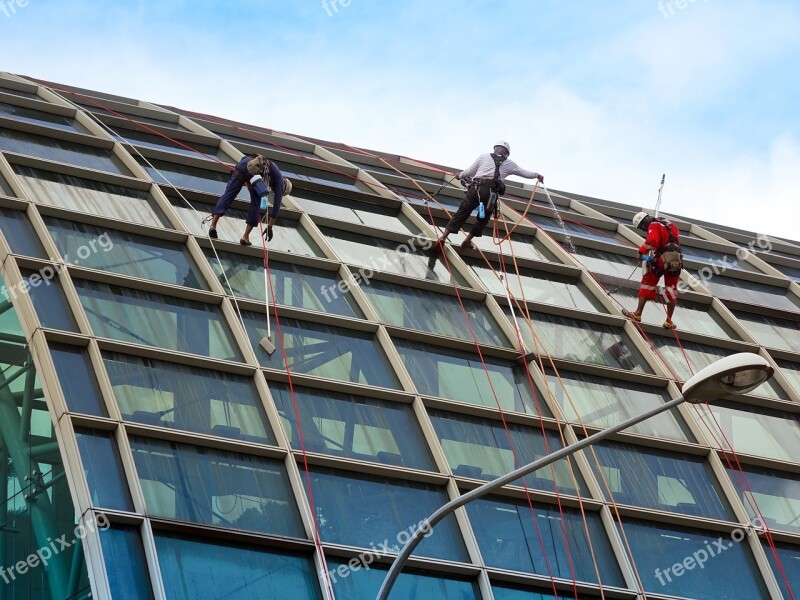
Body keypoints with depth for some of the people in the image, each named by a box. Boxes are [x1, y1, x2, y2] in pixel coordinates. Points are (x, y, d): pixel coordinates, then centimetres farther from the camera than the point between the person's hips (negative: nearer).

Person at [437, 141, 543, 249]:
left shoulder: (484, 156, 18)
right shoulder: (509, 163, 20)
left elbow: (470, 172, 17)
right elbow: (525, 173, 30)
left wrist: (460, 175, 36)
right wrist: (537, 175, 47)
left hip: (475, 188, 1)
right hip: (491, 192, -1)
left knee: (462, 213, 4)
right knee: (483, 219, 18)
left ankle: (443, 237, -3)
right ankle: (467, 241, 20)